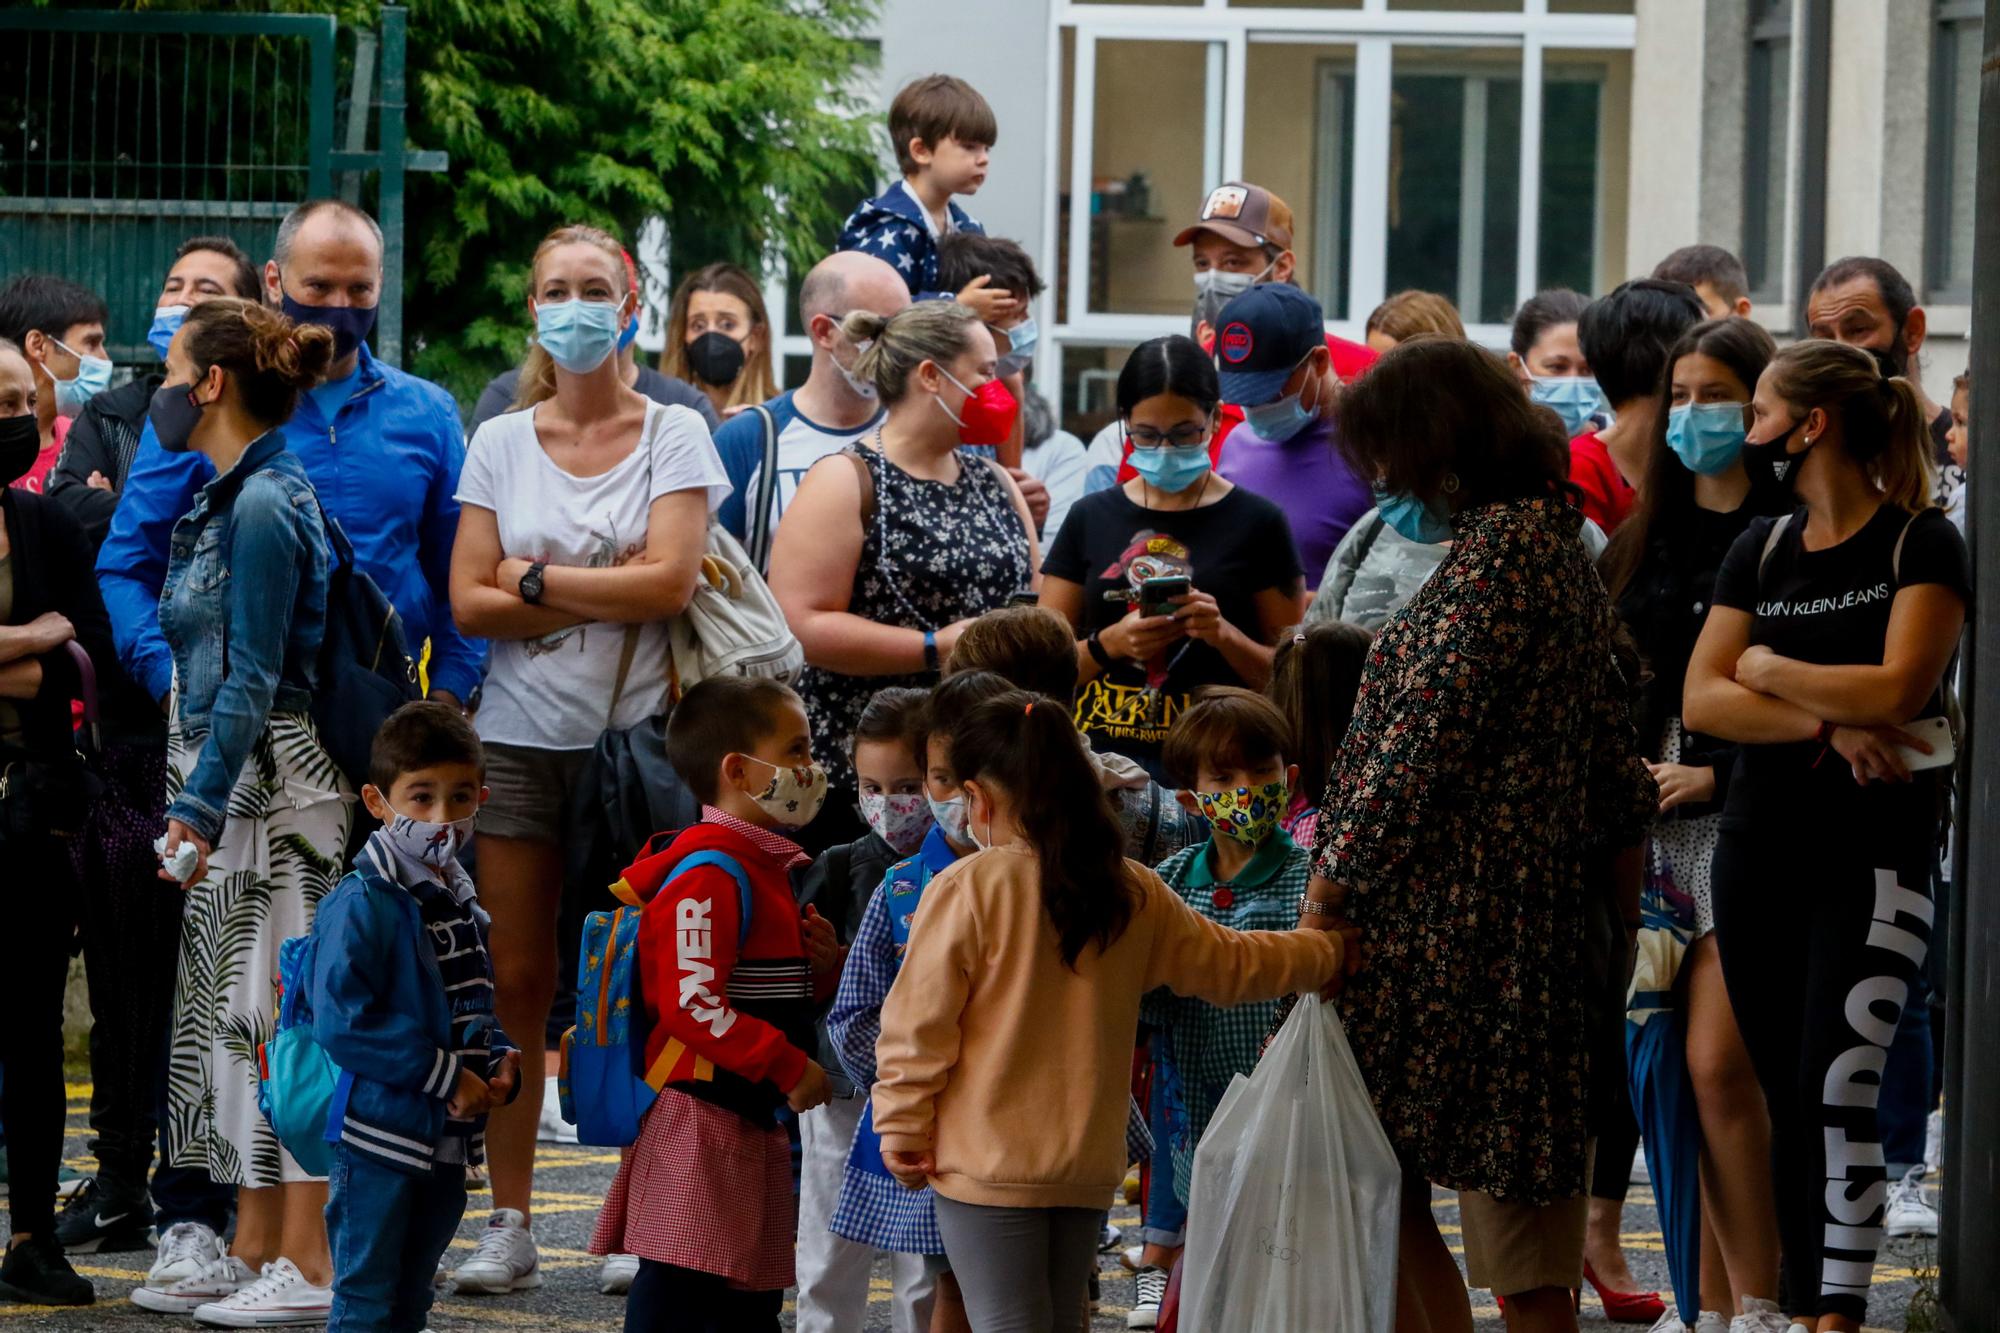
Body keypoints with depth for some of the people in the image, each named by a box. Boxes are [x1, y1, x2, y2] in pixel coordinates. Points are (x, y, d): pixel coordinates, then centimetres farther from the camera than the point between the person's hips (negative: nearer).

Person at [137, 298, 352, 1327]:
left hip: (269, 781, -10)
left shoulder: (266, 505, -14)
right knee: (238, 1009, 11)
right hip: (231, 786, 10)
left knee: (278, 1010, -8)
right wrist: (197, 801, 17)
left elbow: (253, 678, -18)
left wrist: (202, 807, -19)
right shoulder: (228, 499, 15)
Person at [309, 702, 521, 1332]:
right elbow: (343, 1023, -23)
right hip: (378, 1138, -8)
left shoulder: (461, 909, 12)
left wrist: (500, 1064, -1)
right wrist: (445, 1075, -21)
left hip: (447, 1140, 8)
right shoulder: (360, 907, -15)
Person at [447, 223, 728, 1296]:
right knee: (515, 982, 1)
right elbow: (470, 603, -1)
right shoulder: (500, 442, 7)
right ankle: (510, 1222, 6)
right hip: (521, 734, 2)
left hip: (633, 730, -2)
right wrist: (612, 593, -9)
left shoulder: (674, 434, 1)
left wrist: (537, 579, -7)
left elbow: (669, 581, -11)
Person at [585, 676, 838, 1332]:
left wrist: (821, 967, 9)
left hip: (750, 1124, 11)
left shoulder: (763, 866, 19)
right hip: (698, 1123, -11)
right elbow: (692, 1006, -23)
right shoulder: (711, 875, -16)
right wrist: (792, 1068, -20)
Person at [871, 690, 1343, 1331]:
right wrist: (1325, 953, 36)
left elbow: (918, 1024, -11)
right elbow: (1230, 965, 18)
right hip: (1089, 1168, 5)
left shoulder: (965, 889, -12)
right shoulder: (1134, 894, 6)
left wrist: (902, 1130, 0)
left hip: (988, 1167, -5)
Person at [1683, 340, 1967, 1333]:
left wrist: (1769, 668, -6)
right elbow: (1701, 701, 0)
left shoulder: (1920, 545, -4)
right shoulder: (1759, 551, 11)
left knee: (1839, 1089, -15)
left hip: (1875, 851, -6)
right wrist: (1828, 723, -14)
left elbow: (1898, 691, -18)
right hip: (1761, 845, 6)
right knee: (1786, 1101, 7)